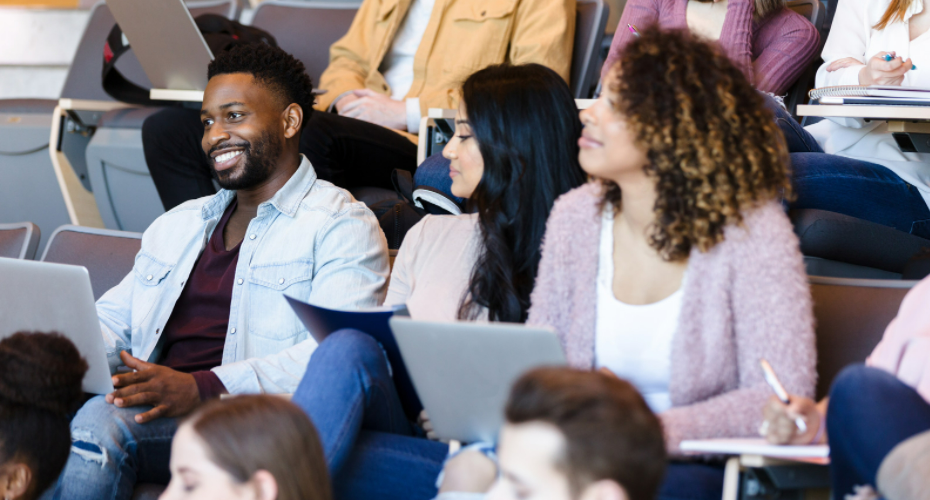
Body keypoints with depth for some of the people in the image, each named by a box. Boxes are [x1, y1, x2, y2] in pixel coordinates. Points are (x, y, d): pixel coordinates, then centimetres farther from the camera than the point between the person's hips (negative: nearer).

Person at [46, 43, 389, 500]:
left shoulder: (341, 226, 5)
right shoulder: (177, 226, 30)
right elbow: (112, 318, 28)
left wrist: (200, 388, -24)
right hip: (152, 408, 6)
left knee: (98, 422, -33)